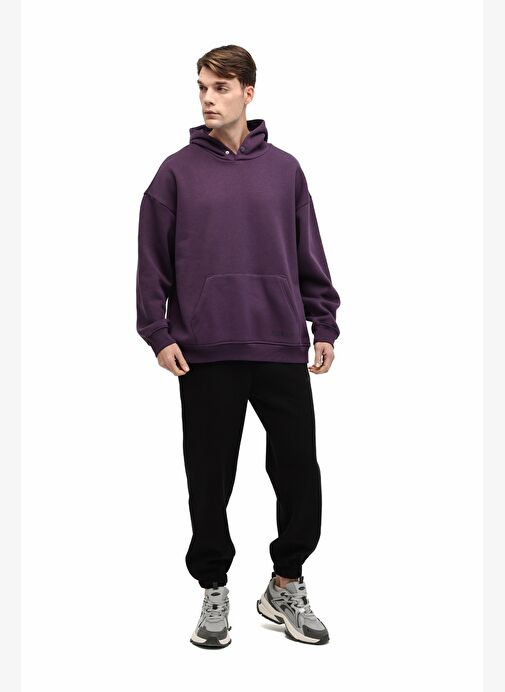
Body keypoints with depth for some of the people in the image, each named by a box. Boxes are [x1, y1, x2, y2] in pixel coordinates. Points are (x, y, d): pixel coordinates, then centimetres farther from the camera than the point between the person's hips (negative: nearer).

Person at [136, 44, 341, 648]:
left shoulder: (284, 169, 9)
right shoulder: (178, 171, 5)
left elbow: (310, 255, 11)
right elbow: (153, 260, 4)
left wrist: (324, 325, 5)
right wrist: (157, 333, -4)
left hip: (283, 348, 2)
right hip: (205, 353, -1)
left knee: (298, 469, 4)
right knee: (210, 478, 6)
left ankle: (286, 585, 24)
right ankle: (213, 588, 24)